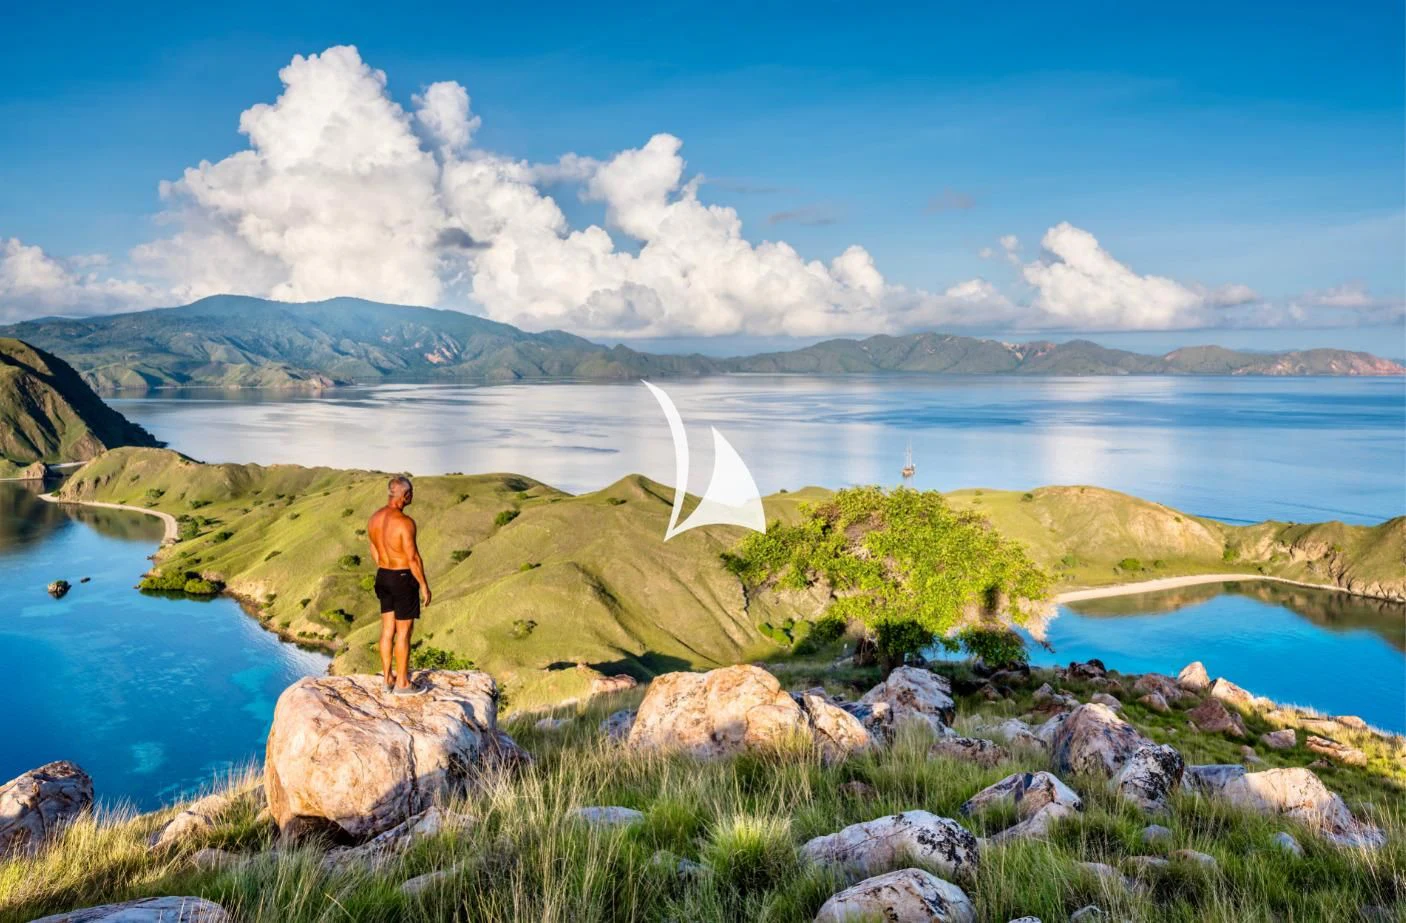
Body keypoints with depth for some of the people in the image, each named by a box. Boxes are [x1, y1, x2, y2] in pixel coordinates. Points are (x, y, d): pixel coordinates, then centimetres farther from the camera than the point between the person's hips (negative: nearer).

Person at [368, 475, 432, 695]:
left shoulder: (374, 518, 3)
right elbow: (413, 557, -20)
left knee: (388, 630, 14)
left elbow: (374, 553, 12)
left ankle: (388, 679, 23)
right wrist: (424, 585, -11)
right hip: (404, 578, -8)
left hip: (383, 577, 8)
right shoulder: (404, 522, -22)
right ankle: (402, 684, 10)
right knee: (403, 633, 2)